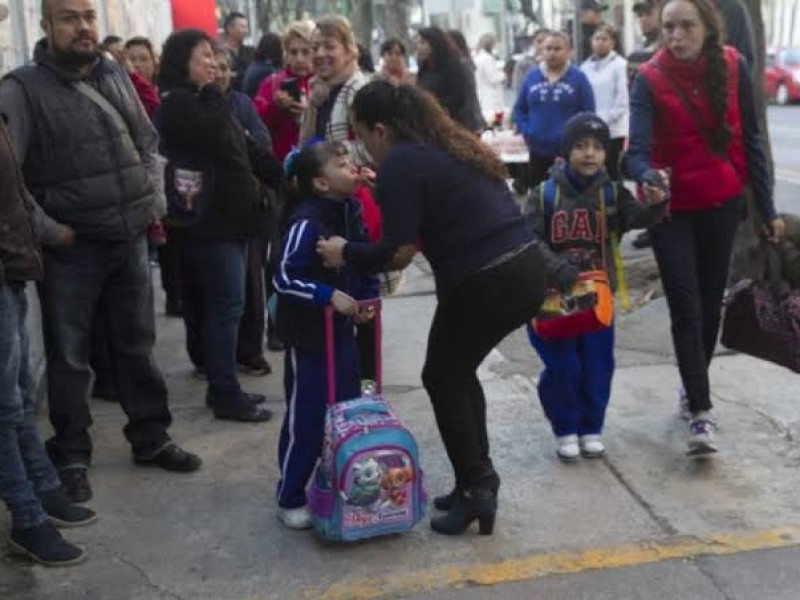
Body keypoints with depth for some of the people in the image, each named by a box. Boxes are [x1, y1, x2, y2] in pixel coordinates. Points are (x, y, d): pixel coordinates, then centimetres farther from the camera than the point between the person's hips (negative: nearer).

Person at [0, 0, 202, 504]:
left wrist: (154, 202, 4)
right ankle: (72, 457, 22)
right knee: (70, 357, 7)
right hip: (70, 249, -5)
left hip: (131, 238, 5)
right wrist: (45, 230, -19)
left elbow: (148, 142, 16)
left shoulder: (117, 76, 8)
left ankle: (151, 439, 30)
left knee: (137, 345, 16)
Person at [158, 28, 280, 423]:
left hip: (229, 214, 9)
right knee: (225, 305, -9)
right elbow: (214, 135, -25)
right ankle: (225, 395, -4)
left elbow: (242, 150, 20)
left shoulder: (199, 100, 20)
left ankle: (222, 386, 18)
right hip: (210, 219, -9)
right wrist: (211, 92, -9)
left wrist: (284, 179, 17)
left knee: (220, 305, 12)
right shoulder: (177, 103, -8)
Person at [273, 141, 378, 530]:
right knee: (306, 417, -1)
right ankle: (290, 498, 14)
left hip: (342, 328, 8)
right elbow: (284, 279, -24)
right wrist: (329, 296, -28)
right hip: (308, 333, -8)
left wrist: (368, 296, 0)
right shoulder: (306, 222, -23)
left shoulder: (351, 210, 0)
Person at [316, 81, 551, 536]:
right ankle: (479, 480, 29)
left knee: (443, 379, 13)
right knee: (458, 371, 23)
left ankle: (475, 490, 16)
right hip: (526, 269, 9)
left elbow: (400, 252, -10)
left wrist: (347, 254, 5)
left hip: (487, 282, -8)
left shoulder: (400, 163, -7)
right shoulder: (450, 144, 19)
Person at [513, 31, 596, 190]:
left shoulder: (578, 78, -1)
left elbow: (589, 114, -1)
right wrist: (526, 131, 0)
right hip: (538, 151, 3)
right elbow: (519, 109, 14)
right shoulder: (532, 76, 7)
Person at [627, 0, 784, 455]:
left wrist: (768, 207, 0)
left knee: (711, 303, 12)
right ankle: (702, 412, -1)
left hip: (722, 204, 2)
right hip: (672, 208, -2)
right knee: (686, 309, -6)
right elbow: (638, 150, -22)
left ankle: (694, 387, 32)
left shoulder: (733, 67, -8)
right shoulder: (650, 79, -14)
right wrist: (647, 175, -45)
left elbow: (749, 139, -1)